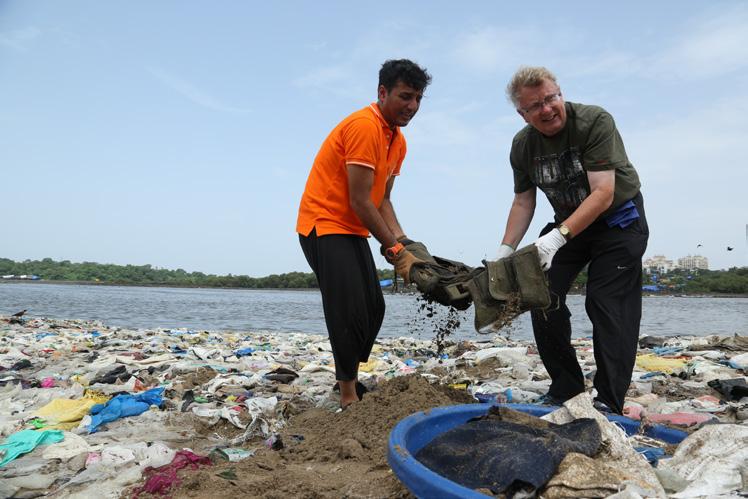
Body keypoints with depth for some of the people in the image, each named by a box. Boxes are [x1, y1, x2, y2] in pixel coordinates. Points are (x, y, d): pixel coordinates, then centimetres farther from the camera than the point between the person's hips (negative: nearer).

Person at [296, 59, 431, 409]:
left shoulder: (398, 141, 11)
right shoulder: (364, 126, -19)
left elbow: (382, 199, 8)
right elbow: (359, 201, -22)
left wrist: (403, 242, -6)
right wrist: (394, 250, -17)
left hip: (352, 231, 10)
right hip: (324, 226, -10)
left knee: (374, 308, 11)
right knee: (351, 312, -12)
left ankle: (350, 382, 24)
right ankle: (349, 398, -1)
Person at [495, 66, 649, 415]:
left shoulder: (595, 121, -24)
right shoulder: (522, 146, -7)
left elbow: (603, 195, -31)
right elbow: (523, 202, 2)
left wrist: (558, 236, -43)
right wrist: (506, 249, -11)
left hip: (618, 219, -5)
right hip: (567, 223, 5)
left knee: (607, 307, -11)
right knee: (542, 298, -4)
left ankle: (610, 402, 1)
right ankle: (565, 387, 10)